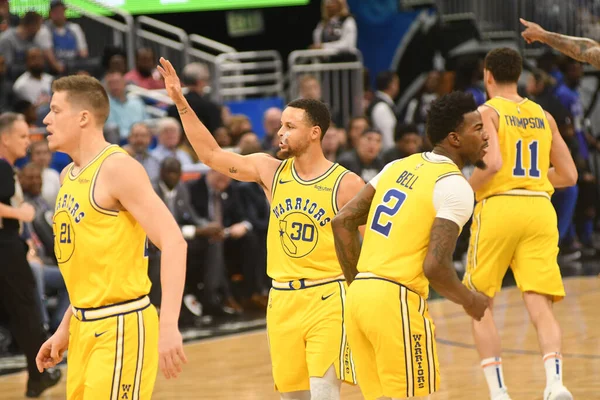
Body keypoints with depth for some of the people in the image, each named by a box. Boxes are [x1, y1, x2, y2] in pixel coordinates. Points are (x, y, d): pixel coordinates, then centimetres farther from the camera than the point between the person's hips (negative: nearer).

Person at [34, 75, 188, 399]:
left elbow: (173, 242, -20)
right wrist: (65, 329, 21)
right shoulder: (68, 175, 14)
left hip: (122, 327, -9)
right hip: (85, 326, 9)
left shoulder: (118, 168, -13)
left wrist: (168, 326, -27)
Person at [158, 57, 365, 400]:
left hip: (328, 299, -5)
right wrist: (181, 103, -4)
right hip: (282, 299, 5)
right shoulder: (270, 171, 5)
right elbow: (211, 154, 4)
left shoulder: (346, 184, -8)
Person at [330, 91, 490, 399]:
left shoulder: (400, 166, 15)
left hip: (358, 295, 8)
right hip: (397, 302, -8)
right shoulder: (455, 186, -9)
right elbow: (435, 266, -18)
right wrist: (470, 302, 0)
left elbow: (343, 221, 14)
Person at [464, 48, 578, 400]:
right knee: (540, 305, -3)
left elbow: (493, 163, -17)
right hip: (540, 208, 4)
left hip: (499, 205, -4)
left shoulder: (488, 112, -1)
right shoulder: (543, 116, 15)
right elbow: (569, 175, 16)